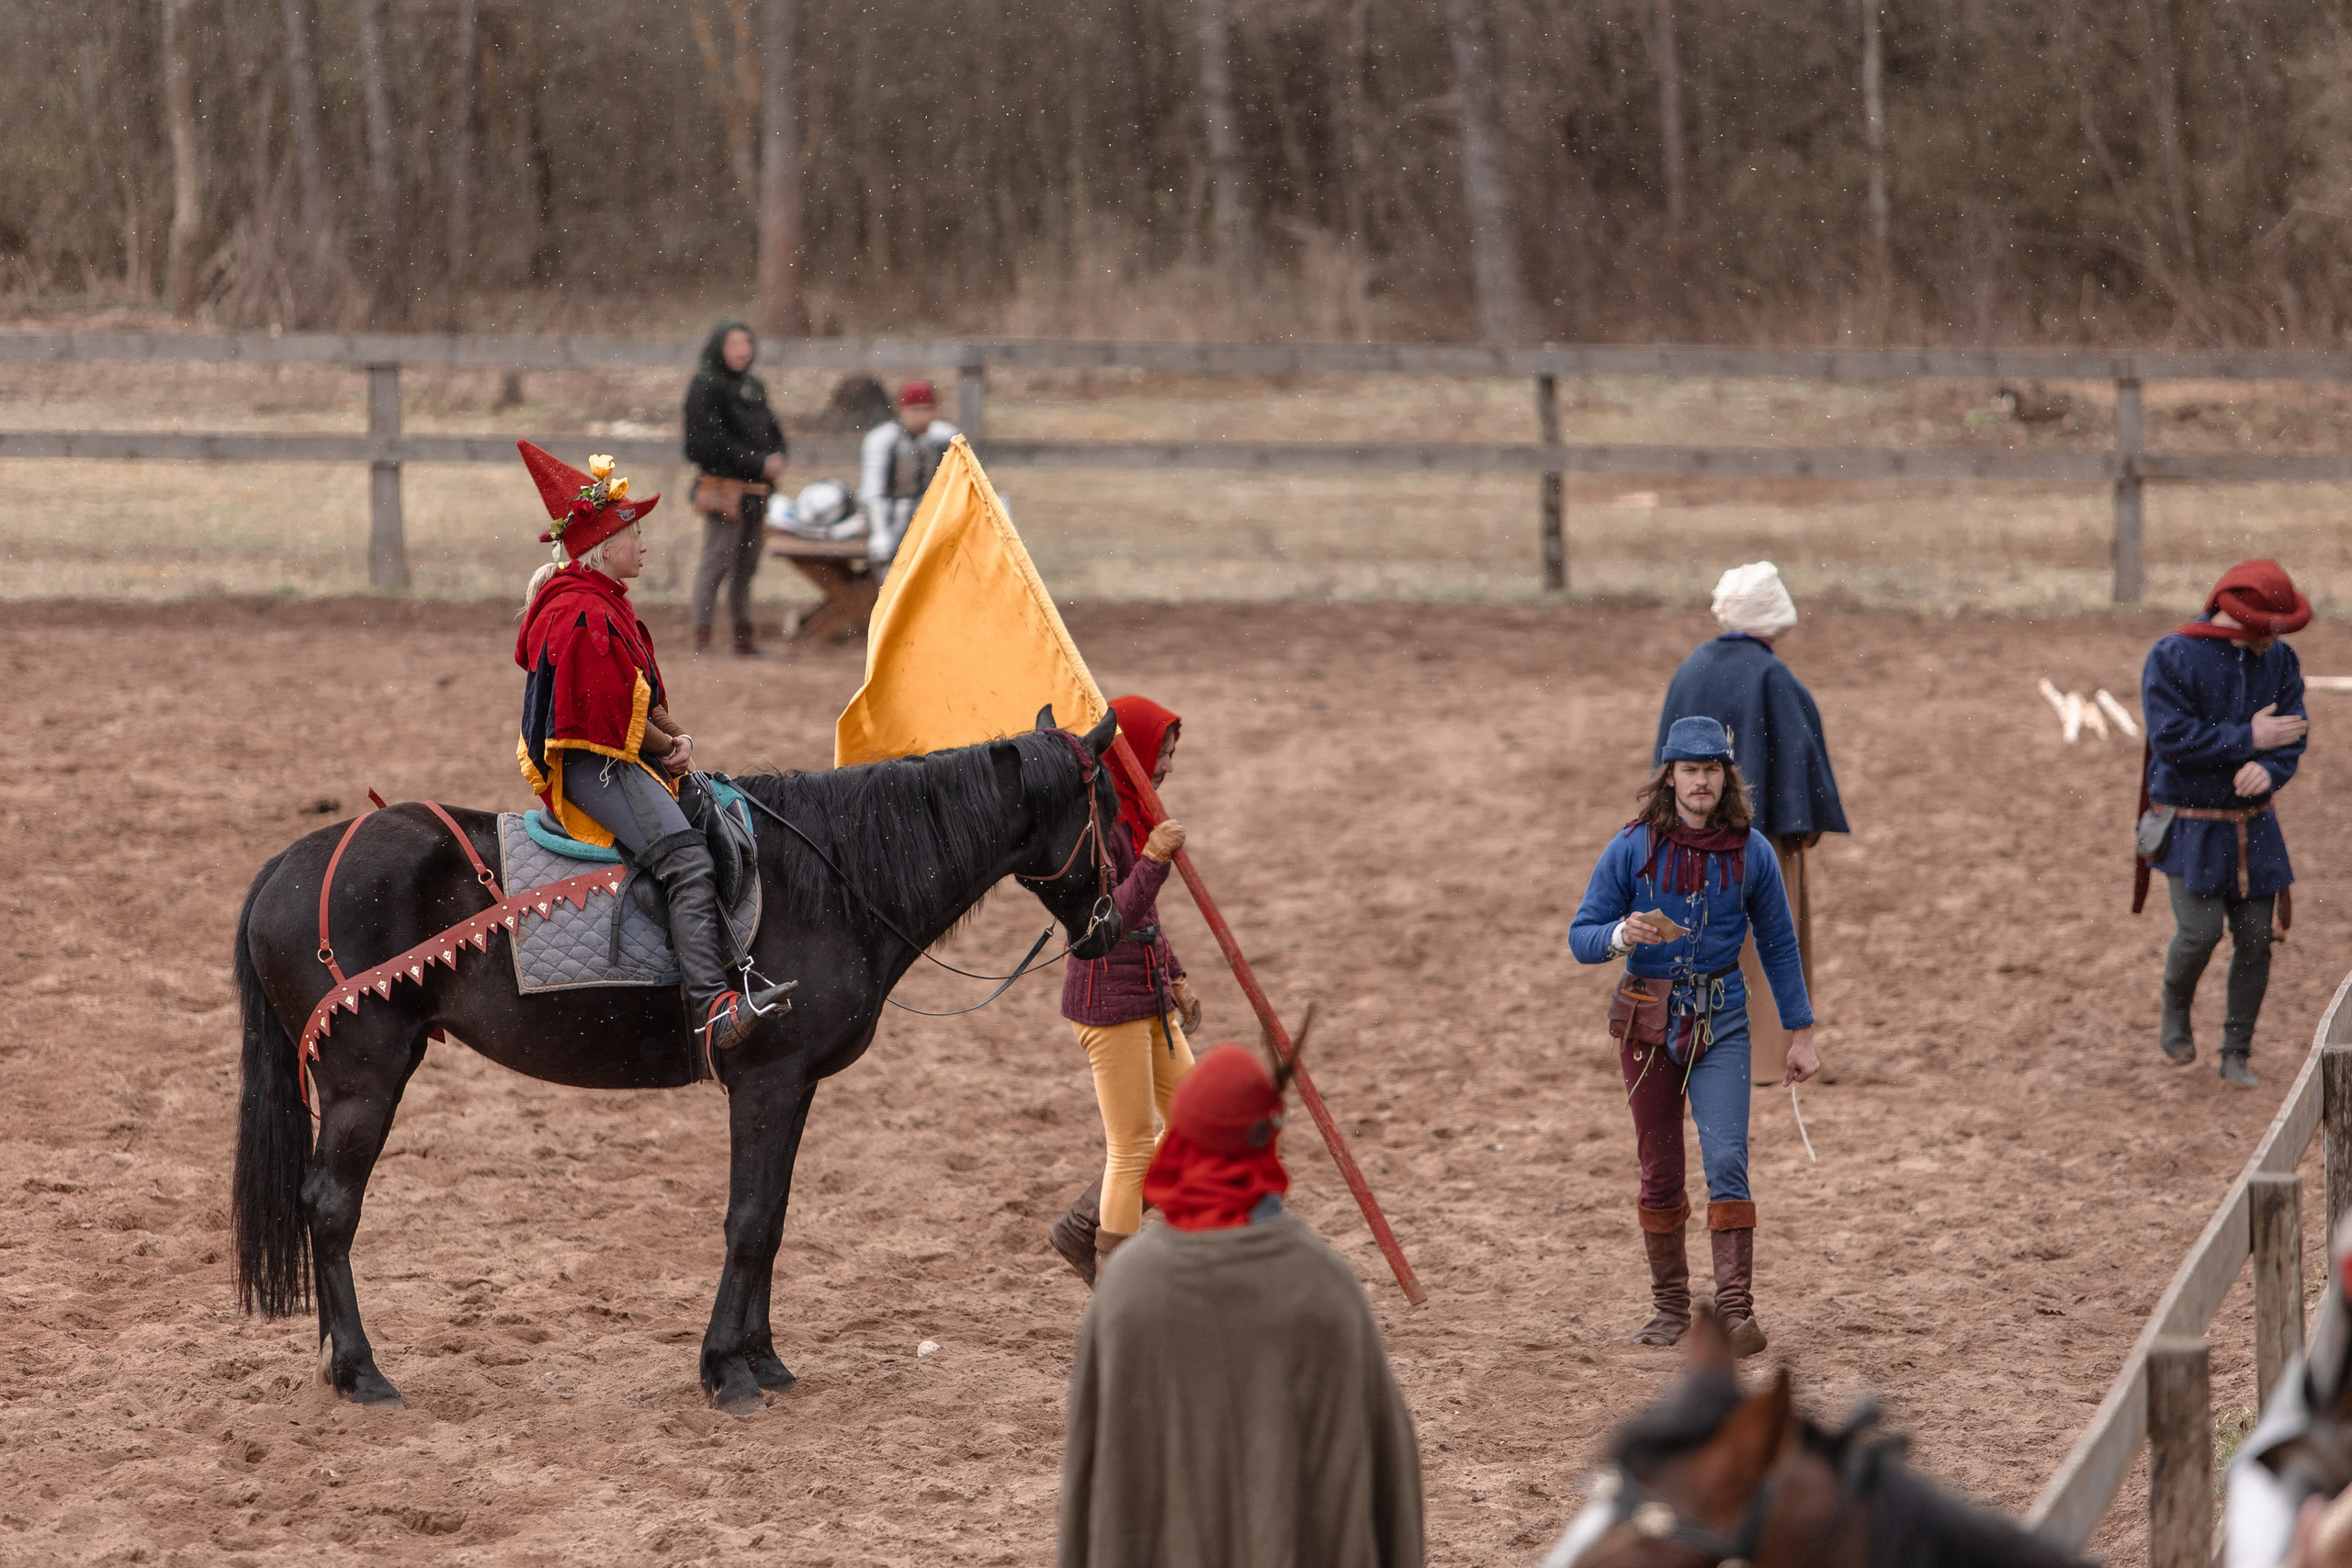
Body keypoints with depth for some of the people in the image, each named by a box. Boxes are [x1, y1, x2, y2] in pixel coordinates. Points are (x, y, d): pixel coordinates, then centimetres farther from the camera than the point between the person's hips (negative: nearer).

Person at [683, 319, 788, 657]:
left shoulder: (754, 388, 17)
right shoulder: (704, 388, -7)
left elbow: (773, 430, 19)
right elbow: (713, 440, -15)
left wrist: (777, 457, -4)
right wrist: (759, 464, -16)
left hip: (755, 490, 8)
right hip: (725, 486, -8)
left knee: (747, 566, 10)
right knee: (716, 563, -8)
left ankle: (744, 635, 15)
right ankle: (702, 638, -6)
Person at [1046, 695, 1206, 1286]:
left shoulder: (1134, 812, 11)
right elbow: (1108, 921, -28)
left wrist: (1175, 977, 19)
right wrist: (1153, 861, -36)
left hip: (1149, 994, 10)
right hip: (1107, 998, -10)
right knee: (1133, 1147, -3)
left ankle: (1082, 1228, 22)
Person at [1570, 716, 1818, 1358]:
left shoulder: (1751, 851, -1)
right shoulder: (1633, 847, -5)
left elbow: (1778, 945, 8)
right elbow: (1581, 937, -3)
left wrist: (1800, 1033, 7)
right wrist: (1621, 935, -26)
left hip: (1721, 1022, -1)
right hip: (1648, 1021, 1)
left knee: (1727, 1160, -14)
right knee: (1660, 1172, 7)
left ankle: (1735, 1310, -16)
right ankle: (1671, 1305, 21)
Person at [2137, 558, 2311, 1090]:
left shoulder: (2280, 660, 2)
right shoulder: (2171, 658, -13)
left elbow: (2292, 733, -2)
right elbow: (2170, 737, -21)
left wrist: (2269, 769, -25)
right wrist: (2249, 738, -22)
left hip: (2253, 824, 4)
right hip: (2190, 823, -4)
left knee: (2256, 937, 2)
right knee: (2200, 931, -14)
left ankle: (2236, 1052, 17)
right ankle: (2175, 1015, 18)